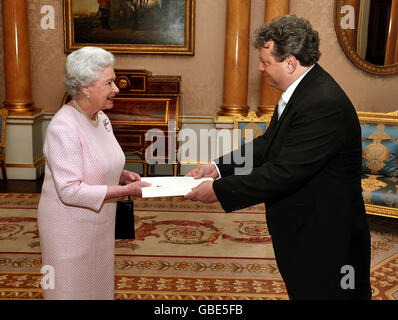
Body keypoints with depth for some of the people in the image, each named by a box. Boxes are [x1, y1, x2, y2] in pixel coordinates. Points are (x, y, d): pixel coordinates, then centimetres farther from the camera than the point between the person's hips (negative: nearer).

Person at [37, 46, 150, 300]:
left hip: (99, 222, 8)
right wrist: (125, 190, -27)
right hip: (70, 227, -7)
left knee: (99, 284, 20)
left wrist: (122, 175, -4)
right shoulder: (64, 127, -24)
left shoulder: (101, 118, 2)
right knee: (73, 288, 10)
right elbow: (70, 191, -28)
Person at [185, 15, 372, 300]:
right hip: (301, 228, 9)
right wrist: (218, 167, -1)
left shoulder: (324, 105, -29)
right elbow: (268, 144, 8)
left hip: (324, 235, -9)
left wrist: (219, 190, -21)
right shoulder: (303, 90, 2)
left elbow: (283, 173, -29)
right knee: (299, 290, 25)